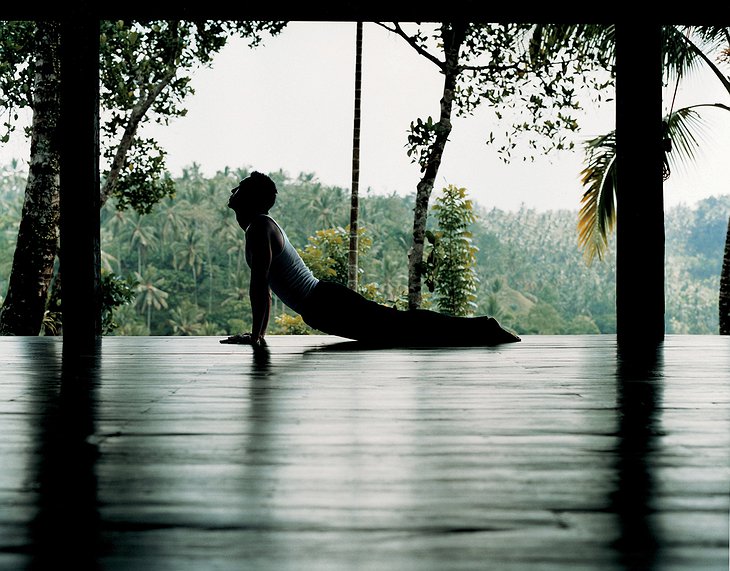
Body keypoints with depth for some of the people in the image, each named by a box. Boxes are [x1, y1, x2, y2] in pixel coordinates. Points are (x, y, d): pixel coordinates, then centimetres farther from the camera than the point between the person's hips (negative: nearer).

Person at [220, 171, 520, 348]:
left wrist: (255, 335, -18)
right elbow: (264, 286, 26)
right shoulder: (265, 224, 21)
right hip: (325, 301, 9)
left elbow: (259, 284, -20)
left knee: (396, 327, -8)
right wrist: (260, 333, 24)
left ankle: (482, 328, -7)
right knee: (397, 323, 12)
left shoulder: (258, 228, -10)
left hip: (325, 306, -9)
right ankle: (483, 328, 15)